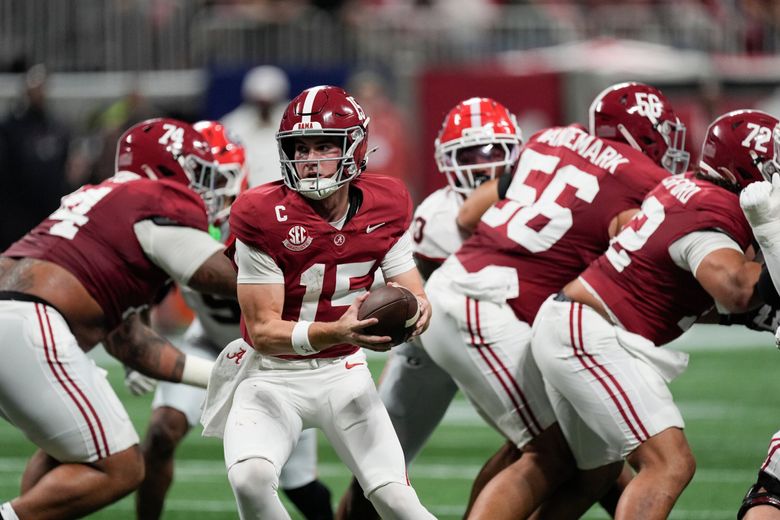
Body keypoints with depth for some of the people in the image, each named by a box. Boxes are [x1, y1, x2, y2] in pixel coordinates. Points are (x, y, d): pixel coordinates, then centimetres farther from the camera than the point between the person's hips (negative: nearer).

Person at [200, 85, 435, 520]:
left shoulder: (386, 208, -7)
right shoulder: (265, 218, -20)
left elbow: (413, 295, -1)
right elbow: (263, 330, -20)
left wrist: (416, 310, -27)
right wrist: (336, 332, -38)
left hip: (343, 372, 3)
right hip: (271, 374, -3)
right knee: (250, 479, -29)